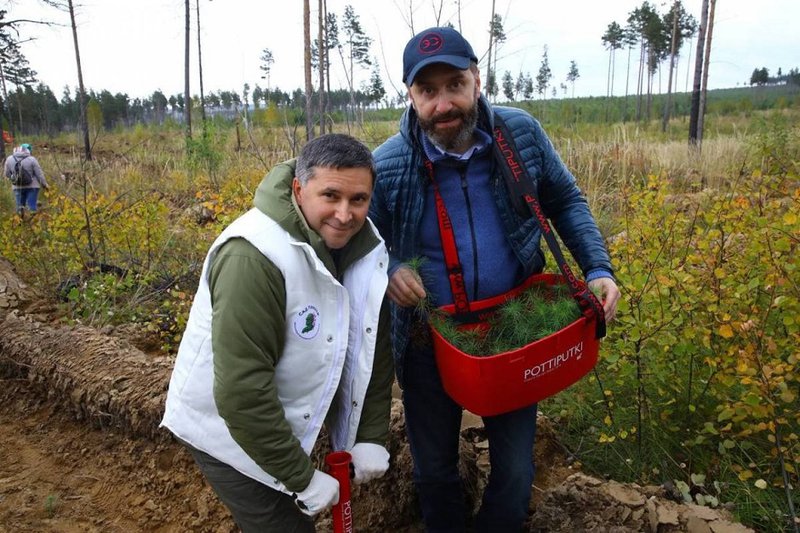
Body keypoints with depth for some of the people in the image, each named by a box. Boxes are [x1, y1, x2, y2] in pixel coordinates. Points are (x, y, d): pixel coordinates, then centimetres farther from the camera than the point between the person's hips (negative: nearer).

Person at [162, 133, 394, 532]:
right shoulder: (253, 256, -31)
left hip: (291, 422, 6)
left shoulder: (365, 249, -10)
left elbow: (376, 348, -1)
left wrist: (373, 437, -3)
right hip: (227, 429, -6)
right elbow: (240, 389, -31)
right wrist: (302, 477, -22)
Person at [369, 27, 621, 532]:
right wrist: (388, 271, -25)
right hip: (429, 338, -1)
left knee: (515, 472, 16)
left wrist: (598, 269, -8)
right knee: (435, 469, 20)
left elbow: (566, 201, 5)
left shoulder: (522, 133, -11)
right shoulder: (387, 166, -17)